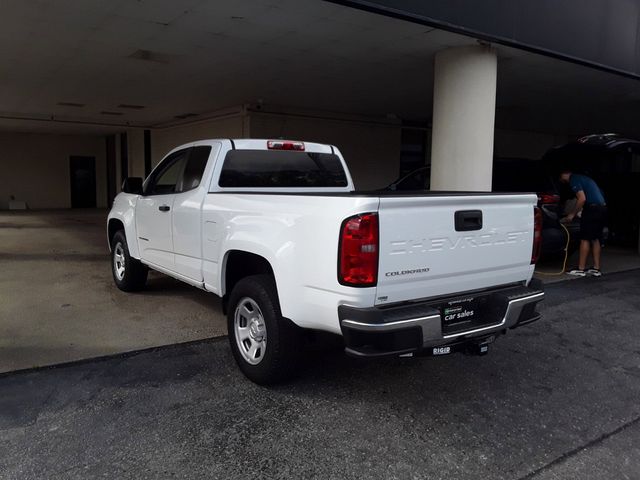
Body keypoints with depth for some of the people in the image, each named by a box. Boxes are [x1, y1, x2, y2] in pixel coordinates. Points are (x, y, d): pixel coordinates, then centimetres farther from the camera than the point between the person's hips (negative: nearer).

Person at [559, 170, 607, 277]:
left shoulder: (573, 180, -6)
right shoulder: (582, 178, 23)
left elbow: (582, 199, -15)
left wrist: (572, 215, -6)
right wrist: (572, 214, 27)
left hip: (592, 209, -9)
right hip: (602, 208, 9)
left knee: (585, 239, -4)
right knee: (596, 239, 13)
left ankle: (581, 269, -1)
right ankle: (596, 268, 16)